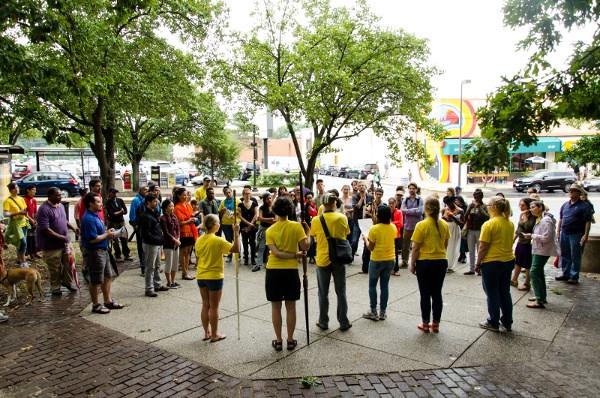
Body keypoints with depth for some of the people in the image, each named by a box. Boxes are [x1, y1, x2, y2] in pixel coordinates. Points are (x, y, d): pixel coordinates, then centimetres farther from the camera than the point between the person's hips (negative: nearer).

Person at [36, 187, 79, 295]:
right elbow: (45, 229, -25)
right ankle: (55, 288, 22)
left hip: (64, 243, 7)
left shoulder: (60, 206, 6)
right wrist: (61, 237, -25)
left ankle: (67, 282, 34)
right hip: (51, 245, -7)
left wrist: (72, 227, 4)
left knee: (68, 263, 14)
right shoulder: (44, 209, -21)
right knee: (55, 268, 5)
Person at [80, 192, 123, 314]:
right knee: (96, 281, 3)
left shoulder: (96, 215, 11)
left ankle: (108, 301, 28)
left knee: (108, 276, 17)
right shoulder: (88, 219, -21)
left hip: (103, 250, 10)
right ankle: (96, 305, 17)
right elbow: (93, 239, -26)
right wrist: (107, 235, -14)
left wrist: (108, 233, 5)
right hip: (94, 252, -10)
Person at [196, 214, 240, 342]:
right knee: (214, 307, 4)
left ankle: (207, 333, 24)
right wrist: (236, 233, -16)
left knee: (205, 305, 15)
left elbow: (198, 258, 11)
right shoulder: (218, 240, -18)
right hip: (214, 277, -6)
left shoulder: (199, 240, 3)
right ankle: (214, 335, 14)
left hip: (201, 276, 6)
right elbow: (236, 249, -22)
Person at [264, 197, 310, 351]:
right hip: (291, 271, 0)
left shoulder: (270, 230, -4)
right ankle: (290, 340, 19)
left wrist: (295, 255, -9)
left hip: (273, 271, 0)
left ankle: (278, 340, 17)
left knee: (276, 307, 10)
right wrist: (307, 233, 3)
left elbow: (275, 253, -14)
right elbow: (305, 247, -13)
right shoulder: (297, 226, -8)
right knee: (291, 307, 11)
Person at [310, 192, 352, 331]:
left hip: (322, 260, 0)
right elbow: (346, 234, 3)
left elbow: (313, 236, 5)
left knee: (323, 294, 13)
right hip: (339, 259, 0)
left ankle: (323, 322, 21)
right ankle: (344, 322, 19)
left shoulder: (316, 220, -9)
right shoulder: (342, 218, -8)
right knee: (341, 293, 12)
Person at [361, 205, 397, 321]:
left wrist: (365, 239, 6)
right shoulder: (393, 227, -1)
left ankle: (373, 312, 11)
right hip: (390, 260, 5)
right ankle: (382, 312, 16)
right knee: (384, 286, 11)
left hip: (376, 260, -4)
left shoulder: (374, 229, -16)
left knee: (372, 285, 9)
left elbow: (370, 248, -11)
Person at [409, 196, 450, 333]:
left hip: (425, 262, -4)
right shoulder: (444, 225, -1)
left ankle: (425, 324, 16)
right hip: (441, 262, 4)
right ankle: (435, 324, 21)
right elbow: (445, 245, 9)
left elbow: (416, 248, -12)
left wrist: (412, 264, -2)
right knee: (437, 293, 12)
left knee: (425, 294, 7)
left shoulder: (421, 225, -15)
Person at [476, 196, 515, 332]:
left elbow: (483, 247, -16)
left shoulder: (489, 224, -18)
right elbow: (509, 242, 13)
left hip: (492, 263, -7)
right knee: (505, 292, 16)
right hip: (508, 261, 7)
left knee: (492, 294, 6)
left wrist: (478, 263, -7)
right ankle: (507, 322, 25)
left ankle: (493, 323, 15)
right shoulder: (510, 223, 5)